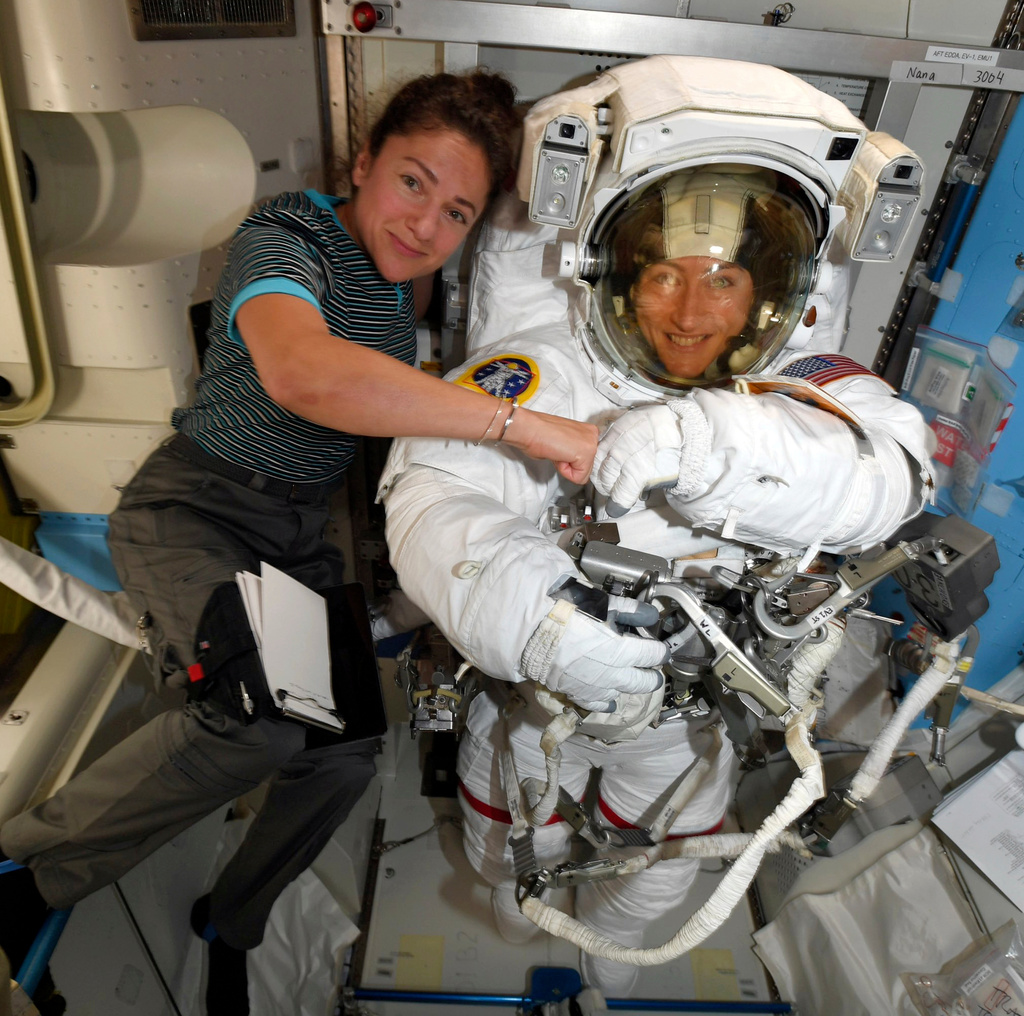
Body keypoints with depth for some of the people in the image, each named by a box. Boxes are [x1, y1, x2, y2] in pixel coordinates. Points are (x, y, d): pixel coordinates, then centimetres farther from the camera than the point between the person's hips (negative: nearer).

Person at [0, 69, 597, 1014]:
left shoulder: (403, 265, 2)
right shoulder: (285, 240, -22)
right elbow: (303, 373, -47)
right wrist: (519, 422, -45)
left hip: (304, 528, 7)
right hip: (194, 506, -6)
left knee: (350, 744, -1)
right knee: (266, 716, -31)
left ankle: (230, 928, 27)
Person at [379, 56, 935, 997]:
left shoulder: (807, 387, -18)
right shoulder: (550, 368, -27)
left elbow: (889, 473, -37)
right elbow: (434, 489, -36)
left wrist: (709, 441, -54)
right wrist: (533, 615, -54)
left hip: (685, 711, 3)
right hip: (539, 691, -2)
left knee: (659, 868, 29)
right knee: (516, 838, 26)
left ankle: (611, 936, 65)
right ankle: (516, 885, 65)